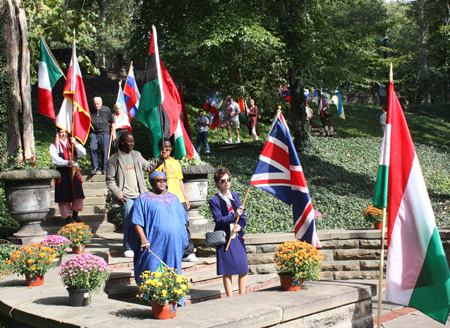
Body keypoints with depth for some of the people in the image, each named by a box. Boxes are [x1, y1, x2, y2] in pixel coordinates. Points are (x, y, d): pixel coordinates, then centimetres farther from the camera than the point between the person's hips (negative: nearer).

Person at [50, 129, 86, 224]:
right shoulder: (54, 146, 4)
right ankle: (67, 216, 9)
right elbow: (55, 160, -9)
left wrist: (75, 143, -10)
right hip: (62, 173, -3)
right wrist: (67, 163, -21)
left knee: (78, 193, -2)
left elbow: (83, 153, 3)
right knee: (64, 195, -2)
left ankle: (75, 214, 15)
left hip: (74, 171, 3)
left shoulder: (72, 143, 15)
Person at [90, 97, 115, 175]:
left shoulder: (107, 110, 7)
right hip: (93, 133, 1)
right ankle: (95, 166, -3)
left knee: (104, 151, -3)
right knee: (92, 148, -14)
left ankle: (104, 168, 8)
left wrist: (113, 132, 9)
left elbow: (112, 122, 13)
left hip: (104, 133, -1)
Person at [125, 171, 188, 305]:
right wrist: (143, 238, -17)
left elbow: (181, 219, 22)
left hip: (174, 243, 5)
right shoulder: (144, 199, 2)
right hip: (155, 243, -4)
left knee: (173, 271, 7)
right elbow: (136, 222, -5)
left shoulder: (173, 197, 18)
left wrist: (183, 238, 14)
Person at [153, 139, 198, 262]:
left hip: (180, 200, 5)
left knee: (184, 226, 3)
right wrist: (162, 173, -19)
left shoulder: (175, 163, 18)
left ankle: (188, 252, 7)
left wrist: (186, 198, 18)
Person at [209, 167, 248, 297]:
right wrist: (234, 216, -27)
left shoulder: (234, 195, 10)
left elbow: (243, 216, 11)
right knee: (228, 271, -1)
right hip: (224, 238, -4)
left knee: (243, 268, 3)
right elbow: (219, 220, -13)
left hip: (237, 236, 4)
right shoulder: (214, 200, -4)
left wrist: (240, 226, -9)